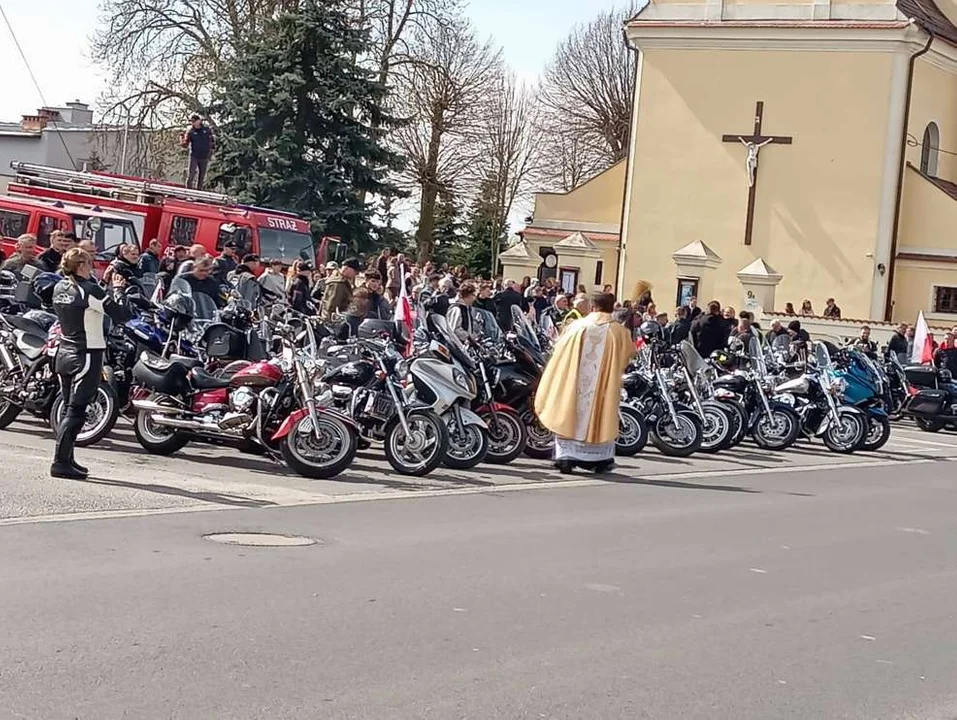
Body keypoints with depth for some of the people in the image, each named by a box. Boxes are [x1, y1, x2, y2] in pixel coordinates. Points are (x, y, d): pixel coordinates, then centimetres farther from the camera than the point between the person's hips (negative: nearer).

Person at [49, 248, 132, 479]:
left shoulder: (59, 288, 7)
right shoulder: (89, 290, -15)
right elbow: (122, 314, -17)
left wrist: (109, 289, 14)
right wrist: (118, 290, -3)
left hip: (64, 354, 8)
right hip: (86, 355, -8)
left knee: (70, 408, 14)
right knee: (76, 410, -7)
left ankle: (66, 459, 18)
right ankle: (61, 462, -9)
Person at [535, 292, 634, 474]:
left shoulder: (576, 327, -2)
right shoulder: (620, 332, -3)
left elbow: (560, 354, 4)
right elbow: (627, 356, 11)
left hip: (574, 383, 0)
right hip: (604, 387, 0)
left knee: (570, 415, 8)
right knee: (602, 416, 10)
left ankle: (566, 456, 2)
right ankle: (601, 459, 10)